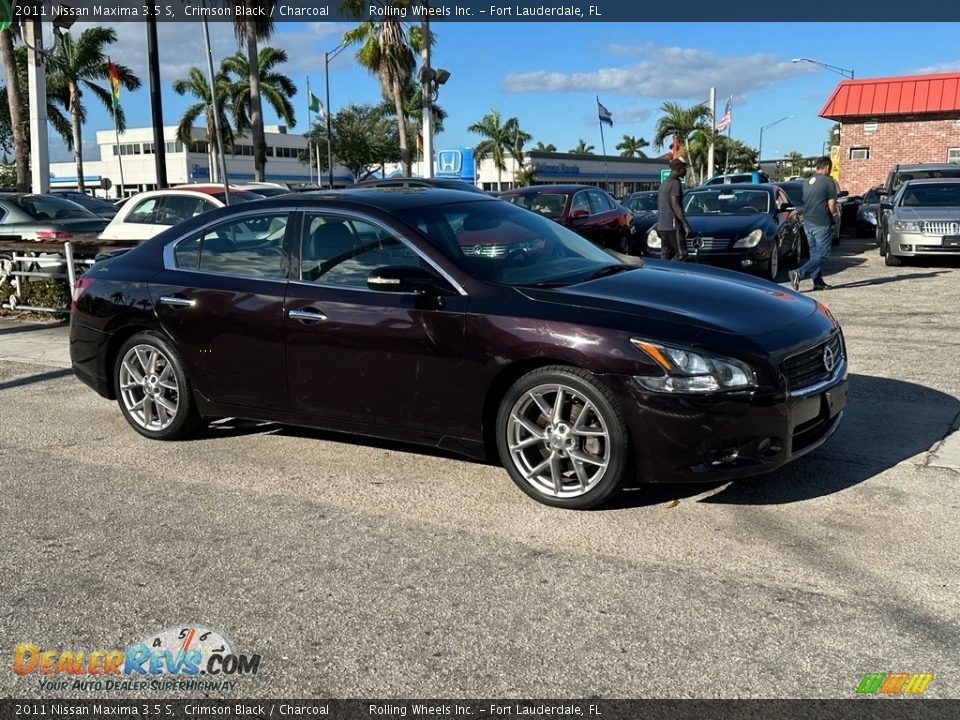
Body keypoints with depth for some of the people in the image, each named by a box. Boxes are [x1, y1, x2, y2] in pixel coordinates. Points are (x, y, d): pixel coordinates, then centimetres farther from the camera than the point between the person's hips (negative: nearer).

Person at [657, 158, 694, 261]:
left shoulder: (663, 183, 18)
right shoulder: (675, 183, -11)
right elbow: (675, 205, -19)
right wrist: (686, 225, -22)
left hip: (661, 226, 9)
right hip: (673, 226, -9)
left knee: (665, 254, 10)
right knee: (681, 255, -8)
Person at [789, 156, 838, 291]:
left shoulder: (808, 182, 13)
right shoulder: (828, 182, -10)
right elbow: (832, 206, -12)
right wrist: (833, 214, 10)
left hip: (807, 222, 8)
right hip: (821, 224, -8)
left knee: (814, 252, 14)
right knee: (822, 253, -3)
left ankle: (818, 281, 15)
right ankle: (799, 273, -19)